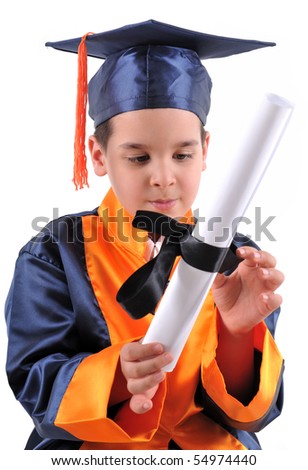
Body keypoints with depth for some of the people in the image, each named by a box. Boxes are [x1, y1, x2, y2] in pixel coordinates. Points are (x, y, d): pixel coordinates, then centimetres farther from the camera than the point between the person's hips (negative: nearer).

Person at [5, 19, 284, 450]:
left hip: (211, 446, 1)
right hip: (86, 447, 0)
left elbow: (250, 410, -5)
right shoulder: (57, 253, -4)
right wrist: (117, 376, -28)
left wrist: (237, 331, -25)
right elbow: (34, 385, -9)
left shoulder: (237, 261, -1)